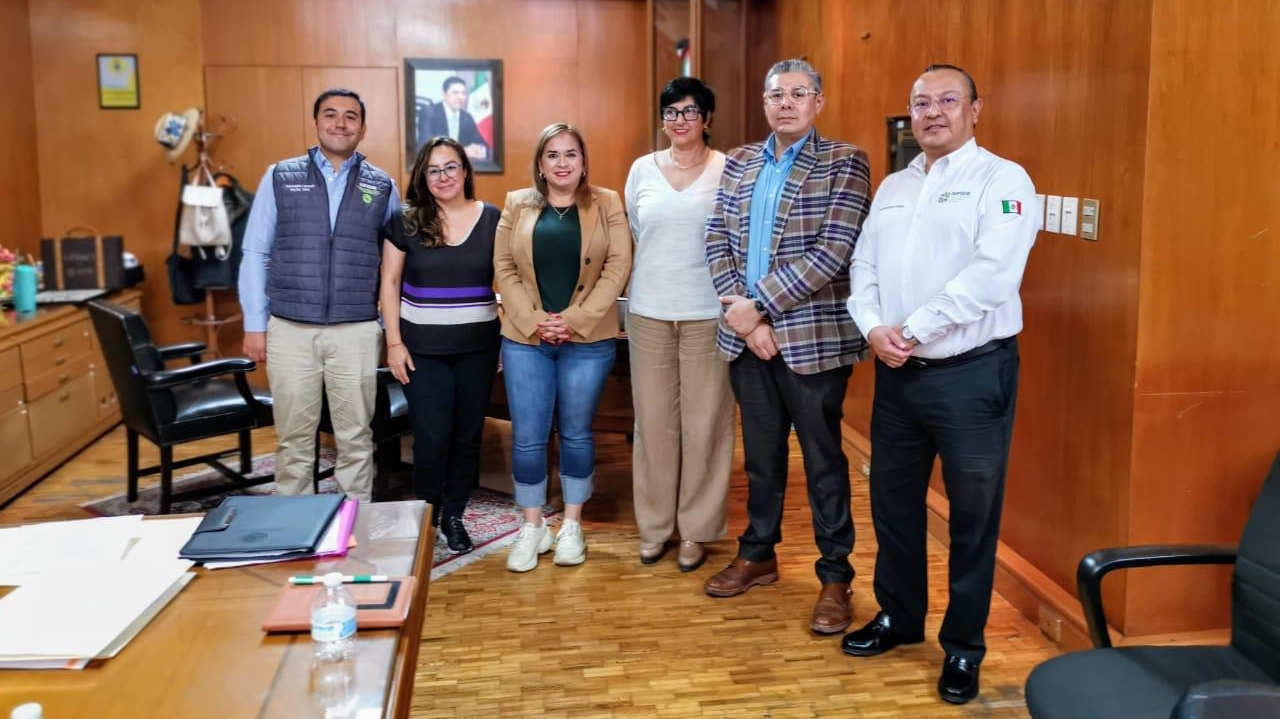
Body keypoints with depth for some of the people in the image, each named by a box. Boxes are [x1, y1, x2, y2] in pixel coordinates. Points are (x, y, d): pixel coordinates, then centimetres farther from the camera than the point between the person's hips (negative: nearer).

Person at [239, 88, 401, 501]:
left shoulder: (383, 187, 7)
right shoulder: (280, 178, 5)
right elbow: (255, 254, 4)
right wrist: (254, 325, 0)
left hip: (356, 332, 0)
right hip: (289, 330, 0)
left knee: (355, 439, 8)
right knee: (294, 439, 9)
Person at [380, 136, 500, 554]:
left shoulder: (492, 219, 1)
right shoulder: (406, 221, -1)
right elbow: (390, 283, 2)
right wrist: (394, 342, -5)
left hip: (477, 347, 2)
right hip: (423, 348, -1)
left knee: (468, 434, 9)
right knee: (432, 439, -2)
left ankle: (454, 516, 26)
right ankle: (426, 518, 19)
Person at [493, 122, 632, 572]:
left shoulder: (606, 204, 2)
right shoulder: (517, 205, 6)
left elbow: (617, 267, -5)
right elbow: (504, 268, 2)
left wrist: (575, 320, -13)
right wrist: (534, 320, -10)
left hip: (588, 340, -1)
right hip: (525, 338, 1)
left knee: (576, 434, 8)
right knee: (527, 437, 2)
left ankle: (572, 526, 22)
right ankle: (532, 527, 18)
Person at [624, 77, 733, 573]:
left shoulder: (728, 170, -2)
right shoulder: (642, 169, 6)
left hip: (708, 313, -2)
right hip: (649, 312, 3)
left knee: (705, 422, 3)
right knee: (653, 420, 7)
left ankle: (696, 529, 16)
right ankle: (655, 524, 20)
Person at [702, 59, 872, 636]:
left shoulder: (843, 163, -6)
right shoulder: (739, 163, 10)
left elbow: (833, 252, -16)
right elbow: (717, 240, 5)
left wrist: (758, 307, -16)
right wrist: (741, 313, -9)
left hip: (812, 337, -5)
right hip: (746, 336, 5)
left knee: (823, 460, 5)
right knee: (760, 453, 18)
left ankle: (835, 577, 19)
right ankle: (757, 555, 34)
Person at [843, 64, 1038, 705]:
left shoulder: (1002, 179, -6)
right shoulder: (892, 187, 14)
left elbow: (992, 275, -18)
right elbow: (864, 266, 10)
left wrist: (912, 329, -16)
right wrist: (875, 329, -8)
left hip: (972, 373, -6)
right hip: (896, 373, 6)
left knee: (972, 515, 6)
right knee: (892, 502, 15)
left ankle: (963, 648, 21)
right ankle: (898, 617, 34)